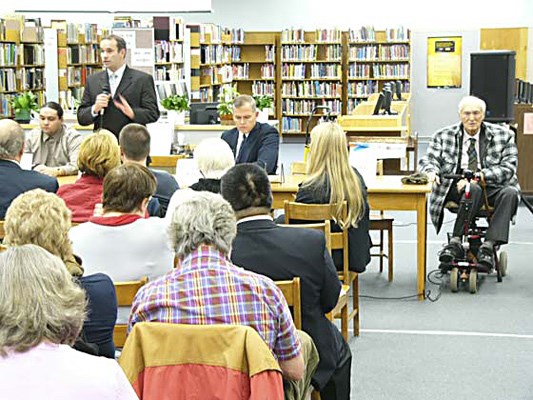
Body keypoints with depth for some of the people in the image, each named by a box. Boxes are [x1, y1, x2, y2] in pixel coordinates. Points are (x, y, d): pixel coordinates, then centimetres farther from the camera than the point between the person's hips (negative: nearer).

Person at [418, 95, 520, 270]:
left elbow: (508, 167, -3)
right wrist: (431, 171, -21)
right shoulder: (443, 136, 11)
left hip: (491, 187, 1)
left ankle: (487, 246, -35)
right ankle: (456, 243, -34)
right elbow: (428, 159, 5)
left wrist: (479, 176, -19)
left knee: (510, 192, -32)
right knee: (474, 189, -36)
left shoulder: (503, 135, 7)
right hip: (457, 188, -1)